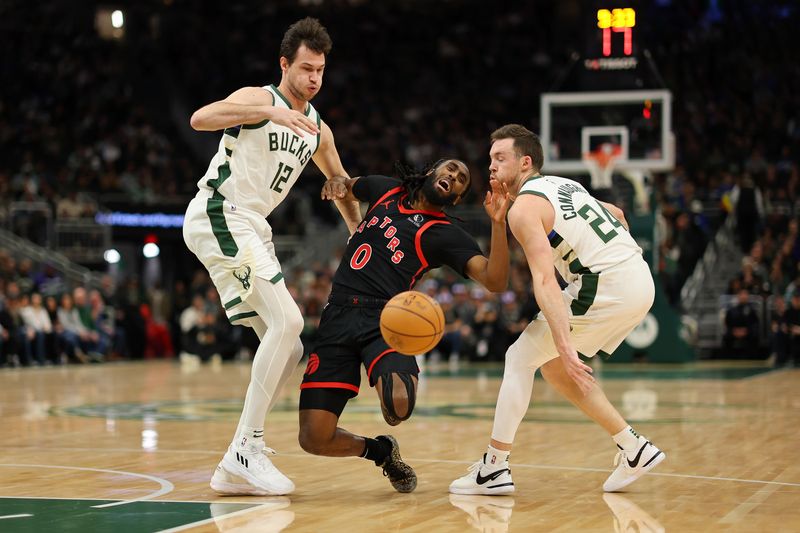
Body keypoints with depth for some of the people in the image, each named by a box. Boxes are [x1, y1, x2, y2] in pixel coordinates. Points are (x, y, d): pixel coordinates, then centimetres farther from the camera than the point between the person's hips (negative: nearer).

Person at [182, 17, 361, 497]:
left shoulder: (318, 130, 16)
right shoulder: (259, 99, -6)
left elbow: (341, 185, 31)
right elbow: (200, 119, -26)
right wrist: (270, 112, -35)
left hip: (251, 229, 9)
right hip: (218, 216, -9)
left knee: (289, 348, 5)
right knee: (288, 320, -22)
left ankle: (238, 467, 7)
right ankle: (245, 449, -18)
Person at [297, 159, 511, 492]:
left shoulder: (446, 235, 7)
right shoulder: (387, 190, 19)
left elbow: (494, 280, -6)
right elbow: (346, 187, 39)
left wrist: (498, 224, -19)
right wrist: (336, 183, 14)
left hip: (385, 320, -3)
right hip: (338, 316, 3)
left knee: (399, 405, -35)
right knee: (314, 439, -10)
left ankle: (396, 380, 4)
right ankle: (381, 450, 21)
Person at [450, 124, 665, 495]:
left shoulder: (524, 207, -9)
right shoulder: (563, 186, 19)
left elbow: (544, 281, -20)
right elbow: (616, 214, 35)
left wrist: (565, 346, -26)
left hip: (607, 287, -9)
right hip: (640, 279, 9)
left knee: (521, 358, 0)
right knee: (553, 366, 20)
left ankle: (494, 469, 1)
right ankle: (634, 450, 20)